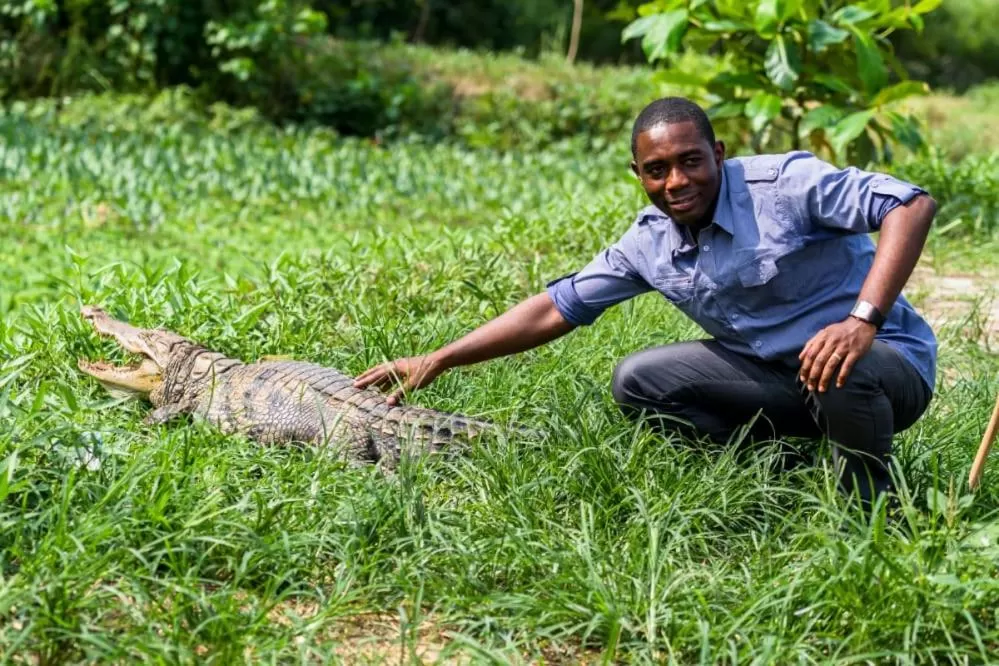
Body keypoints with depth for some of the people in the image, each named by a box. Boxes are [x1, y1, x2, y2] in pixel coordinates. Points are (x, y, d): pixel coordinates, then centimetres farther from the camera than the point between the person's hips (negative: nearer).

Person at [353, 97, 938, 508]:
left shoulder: (786, 183, -21)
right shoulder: (649, 243, -2)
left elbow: (913, 204, -29)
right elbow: (557, 307, 3)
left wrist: (863, 318, -41)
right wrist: (438, 361, -1)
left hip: (884, 362, -6)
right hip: (775, 373, 6)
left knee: (841, 373, -40)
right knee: (636, 382, -4)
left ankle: (875, 515, -10)